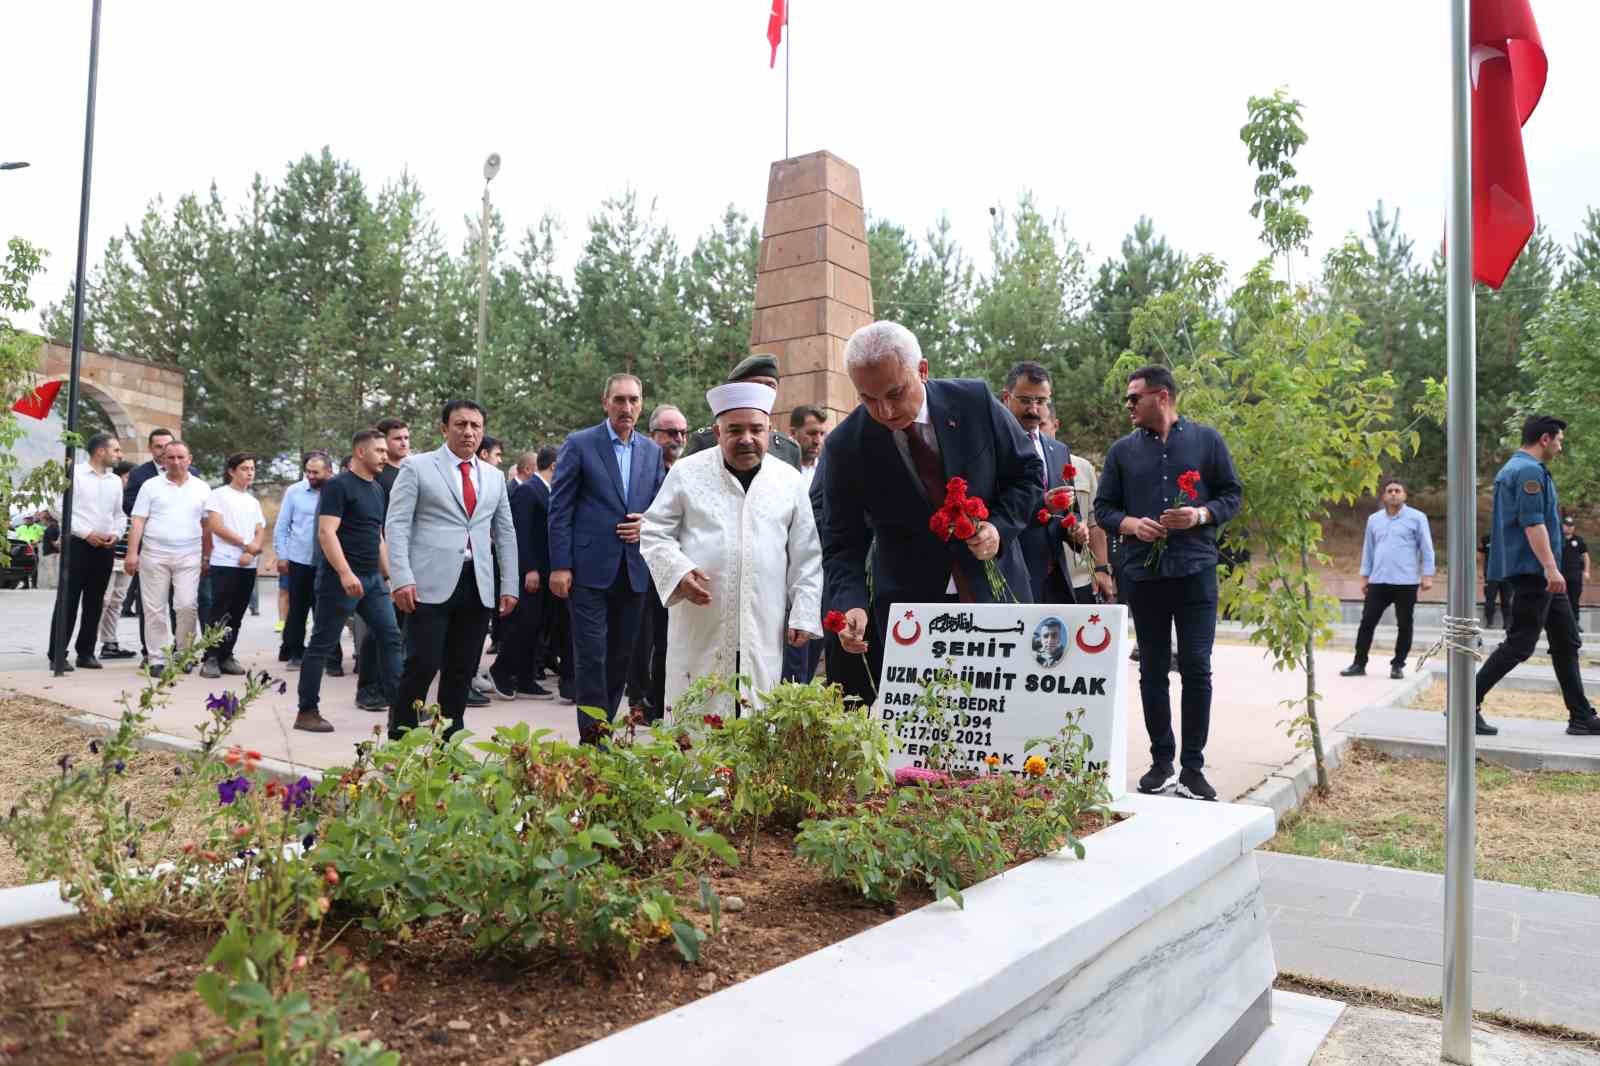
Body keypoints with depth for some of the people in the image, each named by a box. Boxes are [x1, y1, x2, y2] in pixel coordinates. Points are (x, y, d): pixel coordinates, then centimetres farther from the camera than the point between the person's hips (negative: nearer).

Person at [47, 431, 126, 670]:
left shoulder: (116, 481, 14)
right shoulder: (74, 473, -3)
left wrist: (116, 534, -1)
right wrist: (86, 533, -15)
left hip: (105, 548, 5)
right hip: (77, 544, -5)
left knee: (94, 603, 8)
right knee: (68, 601, -4)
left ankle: (86, 652, 16)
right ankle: (58, 654, 1)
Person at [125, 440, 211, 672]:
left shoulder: (202, 488, 9)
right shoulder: (150, 486, 6)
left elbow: (207, 526, 11)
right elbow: (138, 522, 2)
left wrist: (207, 556, 6)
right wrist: (132, 553, -6)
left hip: (189, 557, 0)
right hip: (154, 556, 0)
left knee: (187, 605, -8)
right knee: (154, 609, 3)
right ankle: (158, 658, 10)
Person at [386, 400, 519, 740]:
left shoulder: (494, 477, 16)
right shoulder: (417, 467, 3)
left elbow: (506, 533, 18)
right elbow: (397, 525, -2)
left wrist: (510, 585, 11)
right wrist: (402, 579, -13)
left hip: (478, 588, 4)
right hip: (431, 585, -4)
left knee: (462, 671, 6)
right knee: (422, 666, -8)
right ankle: (399, 740, 9)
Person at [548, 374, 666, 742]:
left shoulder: (652, 451, 11)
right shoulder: (579, 444, -2)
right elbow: (560, 509, -4)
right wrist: (560, 566, -10)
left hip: (633, 570, 5)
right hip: (589, 568, -4)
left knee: (621, 656, 10)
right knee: (591, 656, -4)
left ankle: (605, 729, 22)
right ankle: (592, 737, 4)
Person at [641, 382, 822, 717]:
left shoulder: (790, 481, 8)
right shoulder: (687, 473, 4)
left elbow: (806, 557, 11)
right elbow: (654, 533, 6)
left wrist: (804, 614, 4)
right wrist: (678, 571, -12)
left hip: (763, 633, 1)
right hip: (699, 629, -1)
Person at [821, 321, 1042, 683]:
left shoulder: (976, 403, -9)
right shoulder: (844, 448, -11)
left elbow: (1028, 473, 3)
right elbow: (842, 544, -6)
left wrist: (1000, 526, -15)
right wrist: (850, 605, -24)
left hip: (996, 595, 1)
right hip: (910, 608, -1)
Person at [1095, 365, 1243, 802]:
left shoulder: (1206, 439, 5)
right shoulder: (1123, 450, 10)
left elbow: (1232, 494, 6)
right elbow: (1103, 506, 10)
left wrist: (1201, 514, -13)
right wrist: (1130, 524, -10)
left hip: (1195, 570, -2)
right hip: (1143, 573, 2)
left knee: (1196, 668, -4)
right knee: (1152, 669, 7)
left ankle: (1193, 767, 5)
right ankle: (1161, 761, 17)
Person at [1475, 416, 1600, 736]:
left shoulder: (1516, 467, 19)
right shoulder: (1529, 470, -13)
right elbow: (1532, 523, -22)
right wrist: (1551, 568, -26)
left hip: (1539, 574, 11)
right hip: (1532, 571, -11)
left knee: (1567, 643, 12)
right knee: (1519, 644, -9)